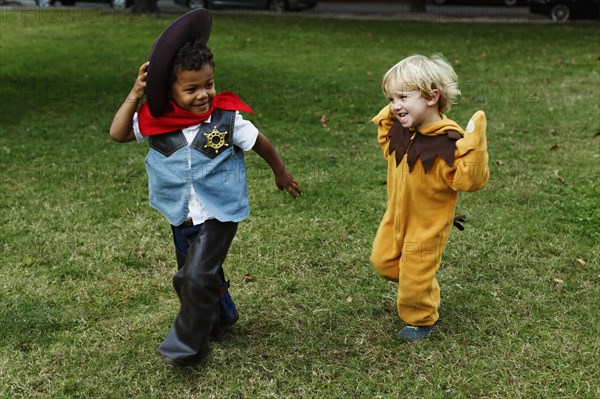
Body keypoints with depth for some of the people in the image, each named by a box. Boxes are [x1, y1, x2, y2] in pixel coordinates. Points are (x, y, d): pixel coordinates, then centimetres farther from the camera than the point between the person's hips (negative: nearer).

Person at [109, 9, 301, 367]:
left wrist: (282, 174, 13)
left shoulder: (227, 119, -17)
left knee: (198, 276, -14)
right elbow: (119, 134, -4)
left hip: (219, 214, -5)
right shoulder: (159, 121, -10)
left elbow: (261, 145, -2)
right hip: (182, 217, 5)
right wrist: (135, 94, -17)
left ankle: (189, 346, 5)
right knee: (189, 277, 20)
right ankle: (221, 317, 47)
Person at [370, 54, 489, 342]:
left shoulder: (447, 142, -30)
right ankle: (413, 285, 47)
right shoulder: (401, 130, -5)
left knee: (416, 277, 7)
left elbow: (469, 181, -34)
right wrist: (386, 118, 6)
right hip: (396, 216, 7)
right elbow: (388, 147, 18)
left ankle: (421, 321, 34)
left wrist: (474, 145, -43)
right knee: (383, 261, 21)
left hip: (426, 225, -7)